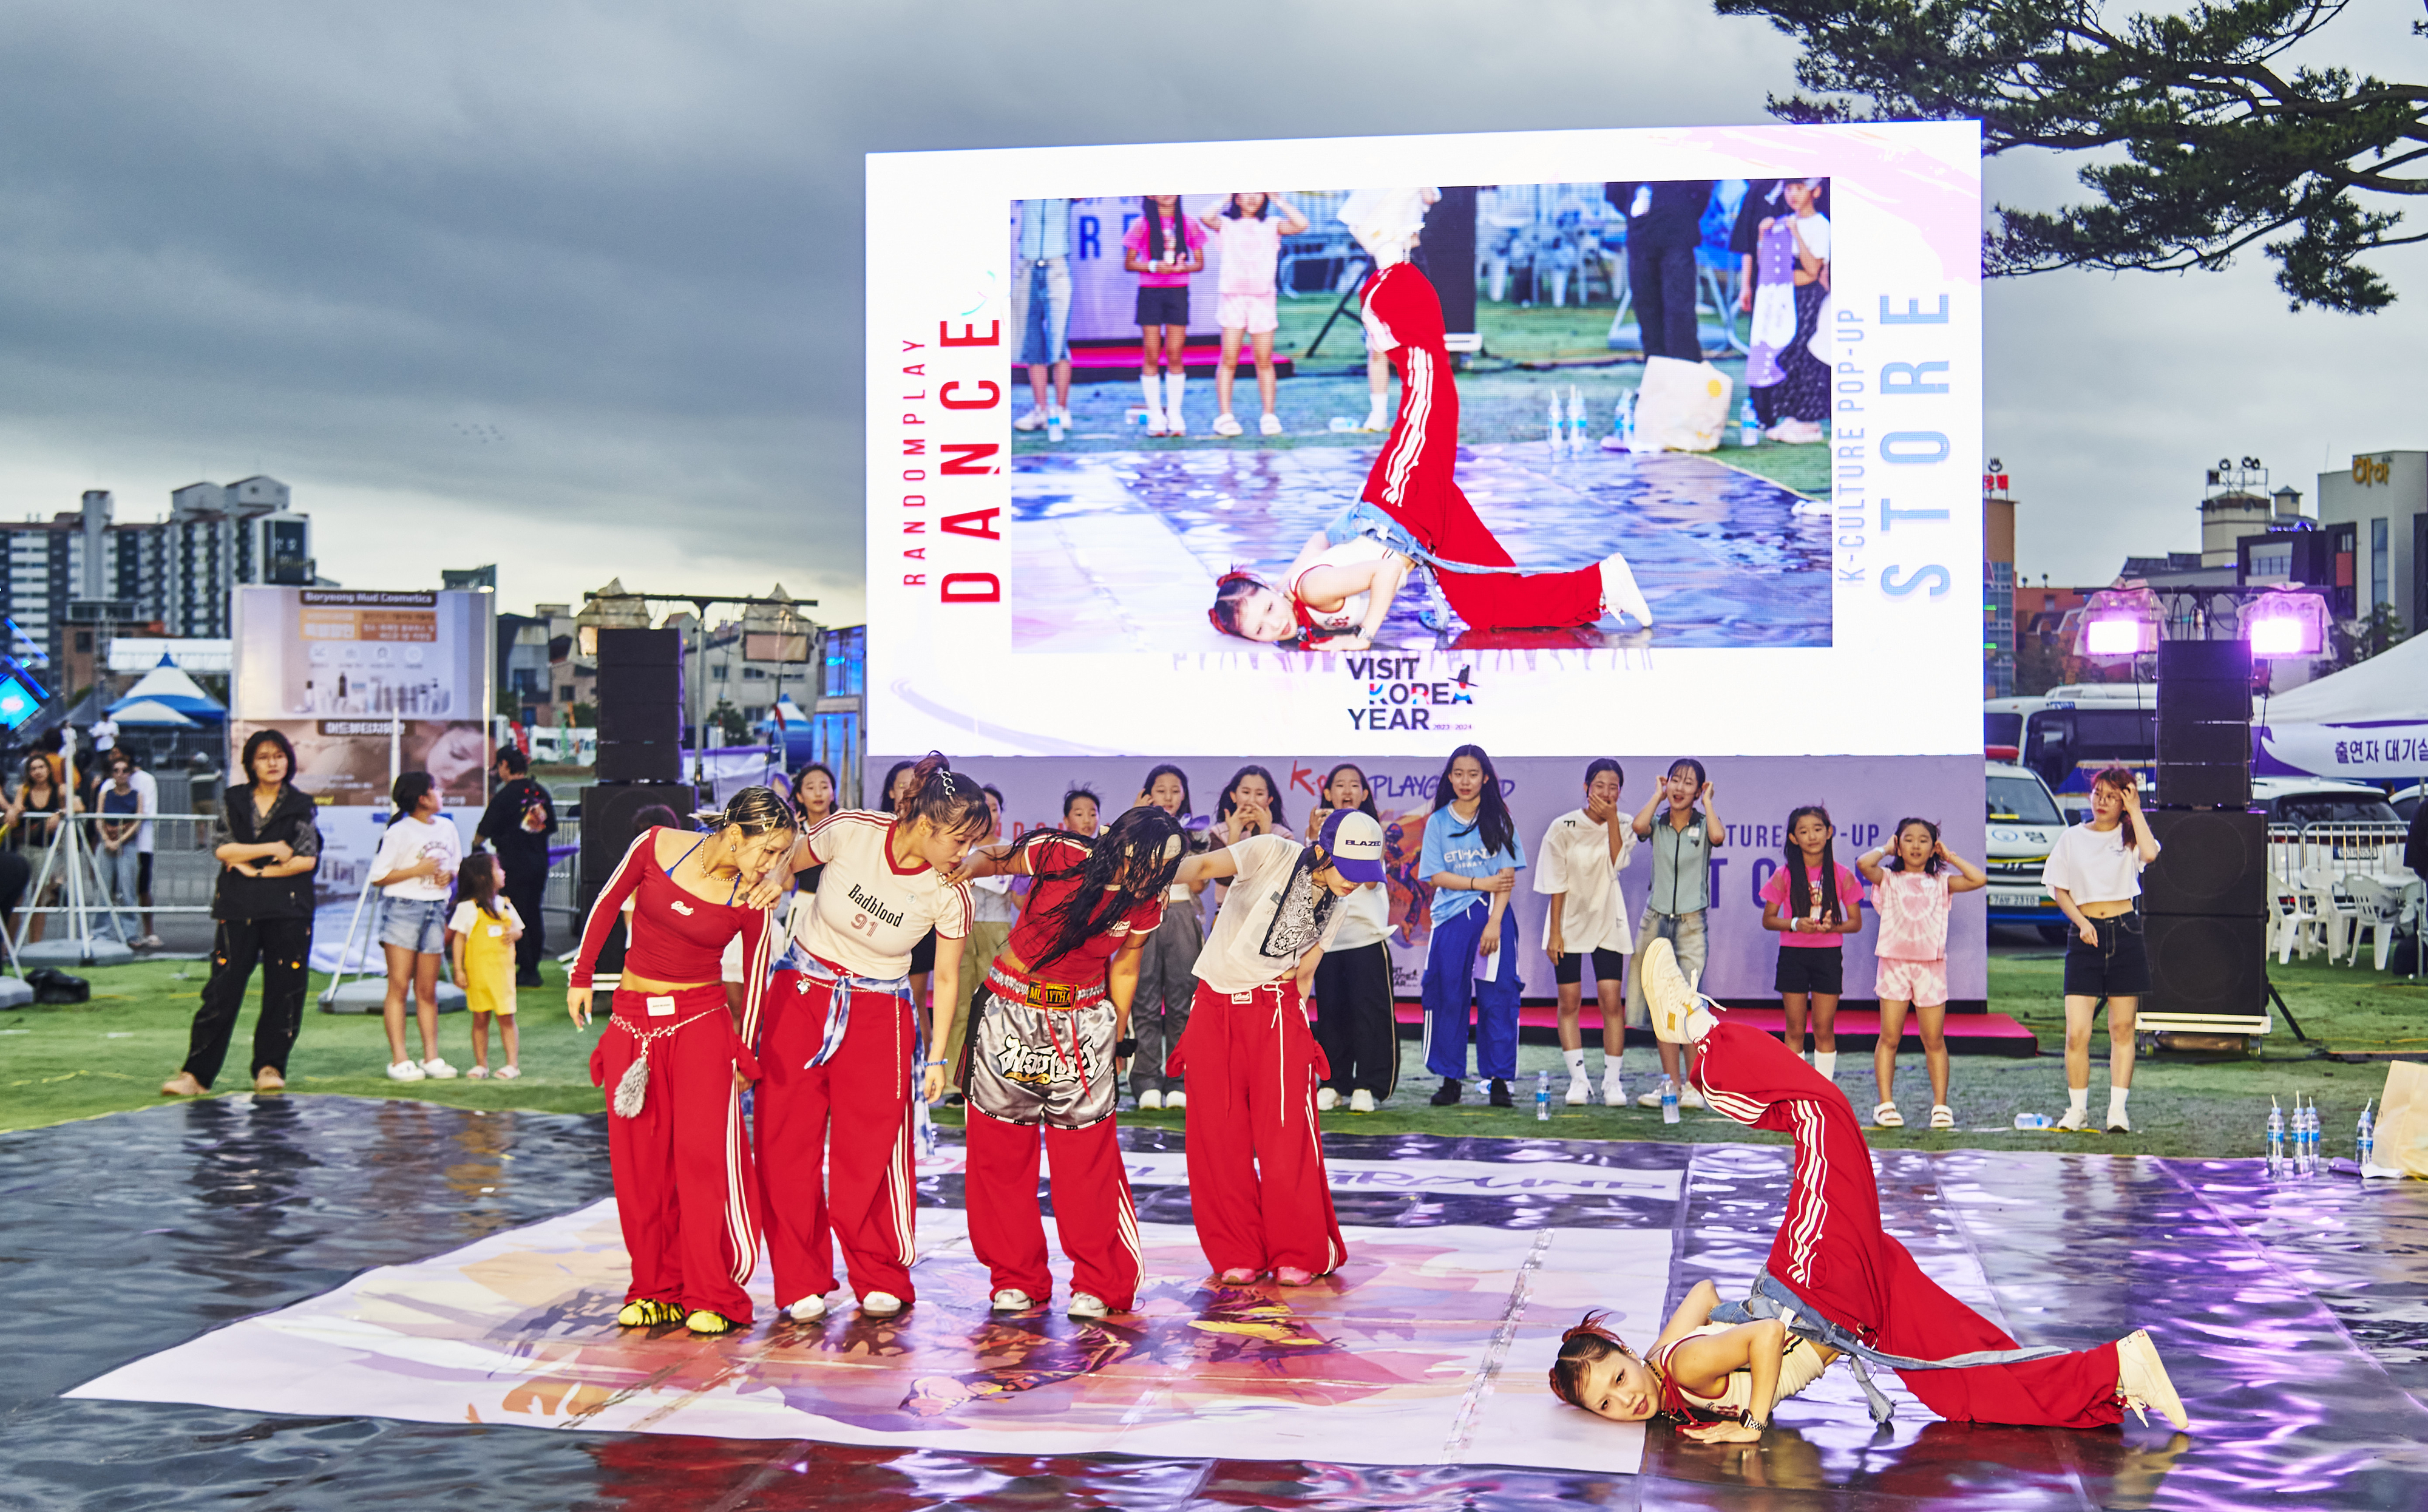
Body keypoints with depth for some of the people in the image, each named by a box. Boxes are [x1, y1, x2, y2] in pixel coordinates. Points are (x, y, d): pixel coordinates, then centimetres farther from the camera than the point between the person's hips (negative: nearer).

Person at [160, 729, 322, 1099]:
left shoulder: (302, 806, 7)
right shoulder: (233, 802, 12)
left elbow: (307, 859, -3)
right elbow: (222, 850, 0)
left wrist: (256, 870, -5)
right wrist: (272, 850, -6)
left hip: (288, 911, 0)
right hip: (238, 909, 1)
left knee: (283, 992, 0)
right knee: (222, 991, -3)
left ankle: (270, 1067, 12)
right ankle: (196, 1073, -2)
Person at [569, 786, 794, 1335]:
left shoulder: (751, 903, -9)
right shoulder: (656, 846, -9)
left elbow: (755, 979, 3)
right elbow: (607, 905, 7)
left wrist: (743, 1055, 6)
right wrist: (582, 976, 12)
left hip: (701, 1022, -2)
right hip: (632, 1020, 2)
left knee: (704, 1154, -11)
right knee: (638, 1161, 3)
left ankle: (713, 1299, -3)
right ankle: (657, 1291, 15)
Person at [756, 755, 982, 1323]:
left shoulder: (948, 894, -15)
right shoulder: (850, 831, -18)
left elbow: (946, 978, -4)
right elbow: (785, 866, 1)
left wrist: (937, 1058, -4)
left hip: (879, 1010, 0)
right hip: (801, 992, 1)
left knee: (871, 1148, -4)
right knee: (787, 1139, 0)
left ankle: (880, 1280, 14)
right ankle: (801, 1282, 11)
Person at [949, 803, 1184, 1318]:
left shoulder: (1145, 906, -8)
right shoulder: (1057, 854, -16)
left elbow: (1124, 969, 6)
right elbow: (994, 857, 1)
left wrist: (1118, 1038, 10)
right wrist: (970, 864, -21)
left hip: (1083, 1021, 0)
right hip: (1010, 1012, 0)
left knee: (1088, 1154, -4)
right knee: (1001, 1150, 4)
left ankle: (1098, 1284, 8)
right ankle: (1015, 1279, 18)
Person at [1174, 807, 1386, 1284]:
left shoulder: (1333, 910, 7)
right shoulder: (1273, 854, -10)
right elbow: (1204, 864, -25)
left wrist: (1301, 1025, 4)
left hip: (1275, 1011, 3)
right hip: (1214, 1007, -2)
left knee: (1286, 1135, -6)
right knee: (1218, 1137, 0)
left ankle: (1298, 1255, 6)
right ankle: (1237, 1256, 12)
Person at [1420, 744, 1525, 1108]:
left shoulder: (1499, 820, 4)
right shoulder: (1438, 822, 6)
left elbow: (1508, 876, -2)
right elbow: (1436, 876, 1)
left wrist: (1494, 922, -11)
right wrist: (1481, 883, -9)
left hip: (1493, 917, -1)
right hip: (1451, 918, 1)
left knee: (1497, 997, -3)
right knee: (1448, 998, 0)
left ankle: (1499, 1079, 5)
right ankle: (1450, 1080, 8)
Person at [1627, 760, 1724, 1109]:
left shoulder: (1703, 824, 2)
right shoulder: (1659, 825, 6)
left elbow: (1718, 836, -22)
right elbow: (1638, 825, -17)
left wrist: (1707, 800, -6)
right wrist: (1659, 795, -2)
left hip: (1691, 923, -3)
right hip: (1656, 920, 3)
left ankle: (1694, 1086, -3)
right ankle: (1671, 1084, 11)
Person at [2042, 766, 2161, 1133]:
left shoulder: (2129, 836, 6)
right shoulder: (2072, 837, 9)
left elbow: (2150, 854, -17)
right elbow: (2060, 890, 9)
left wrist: (2135, 810, -8)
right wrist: (2081, 922, -7)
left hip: (2125, 932, 0)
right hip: (2086, 936, 0)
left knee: (2122, 1028, 3)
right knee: (2076, 1032, -6)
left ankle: (2118, 1109, 7)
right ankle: (2078, 1109, 4)